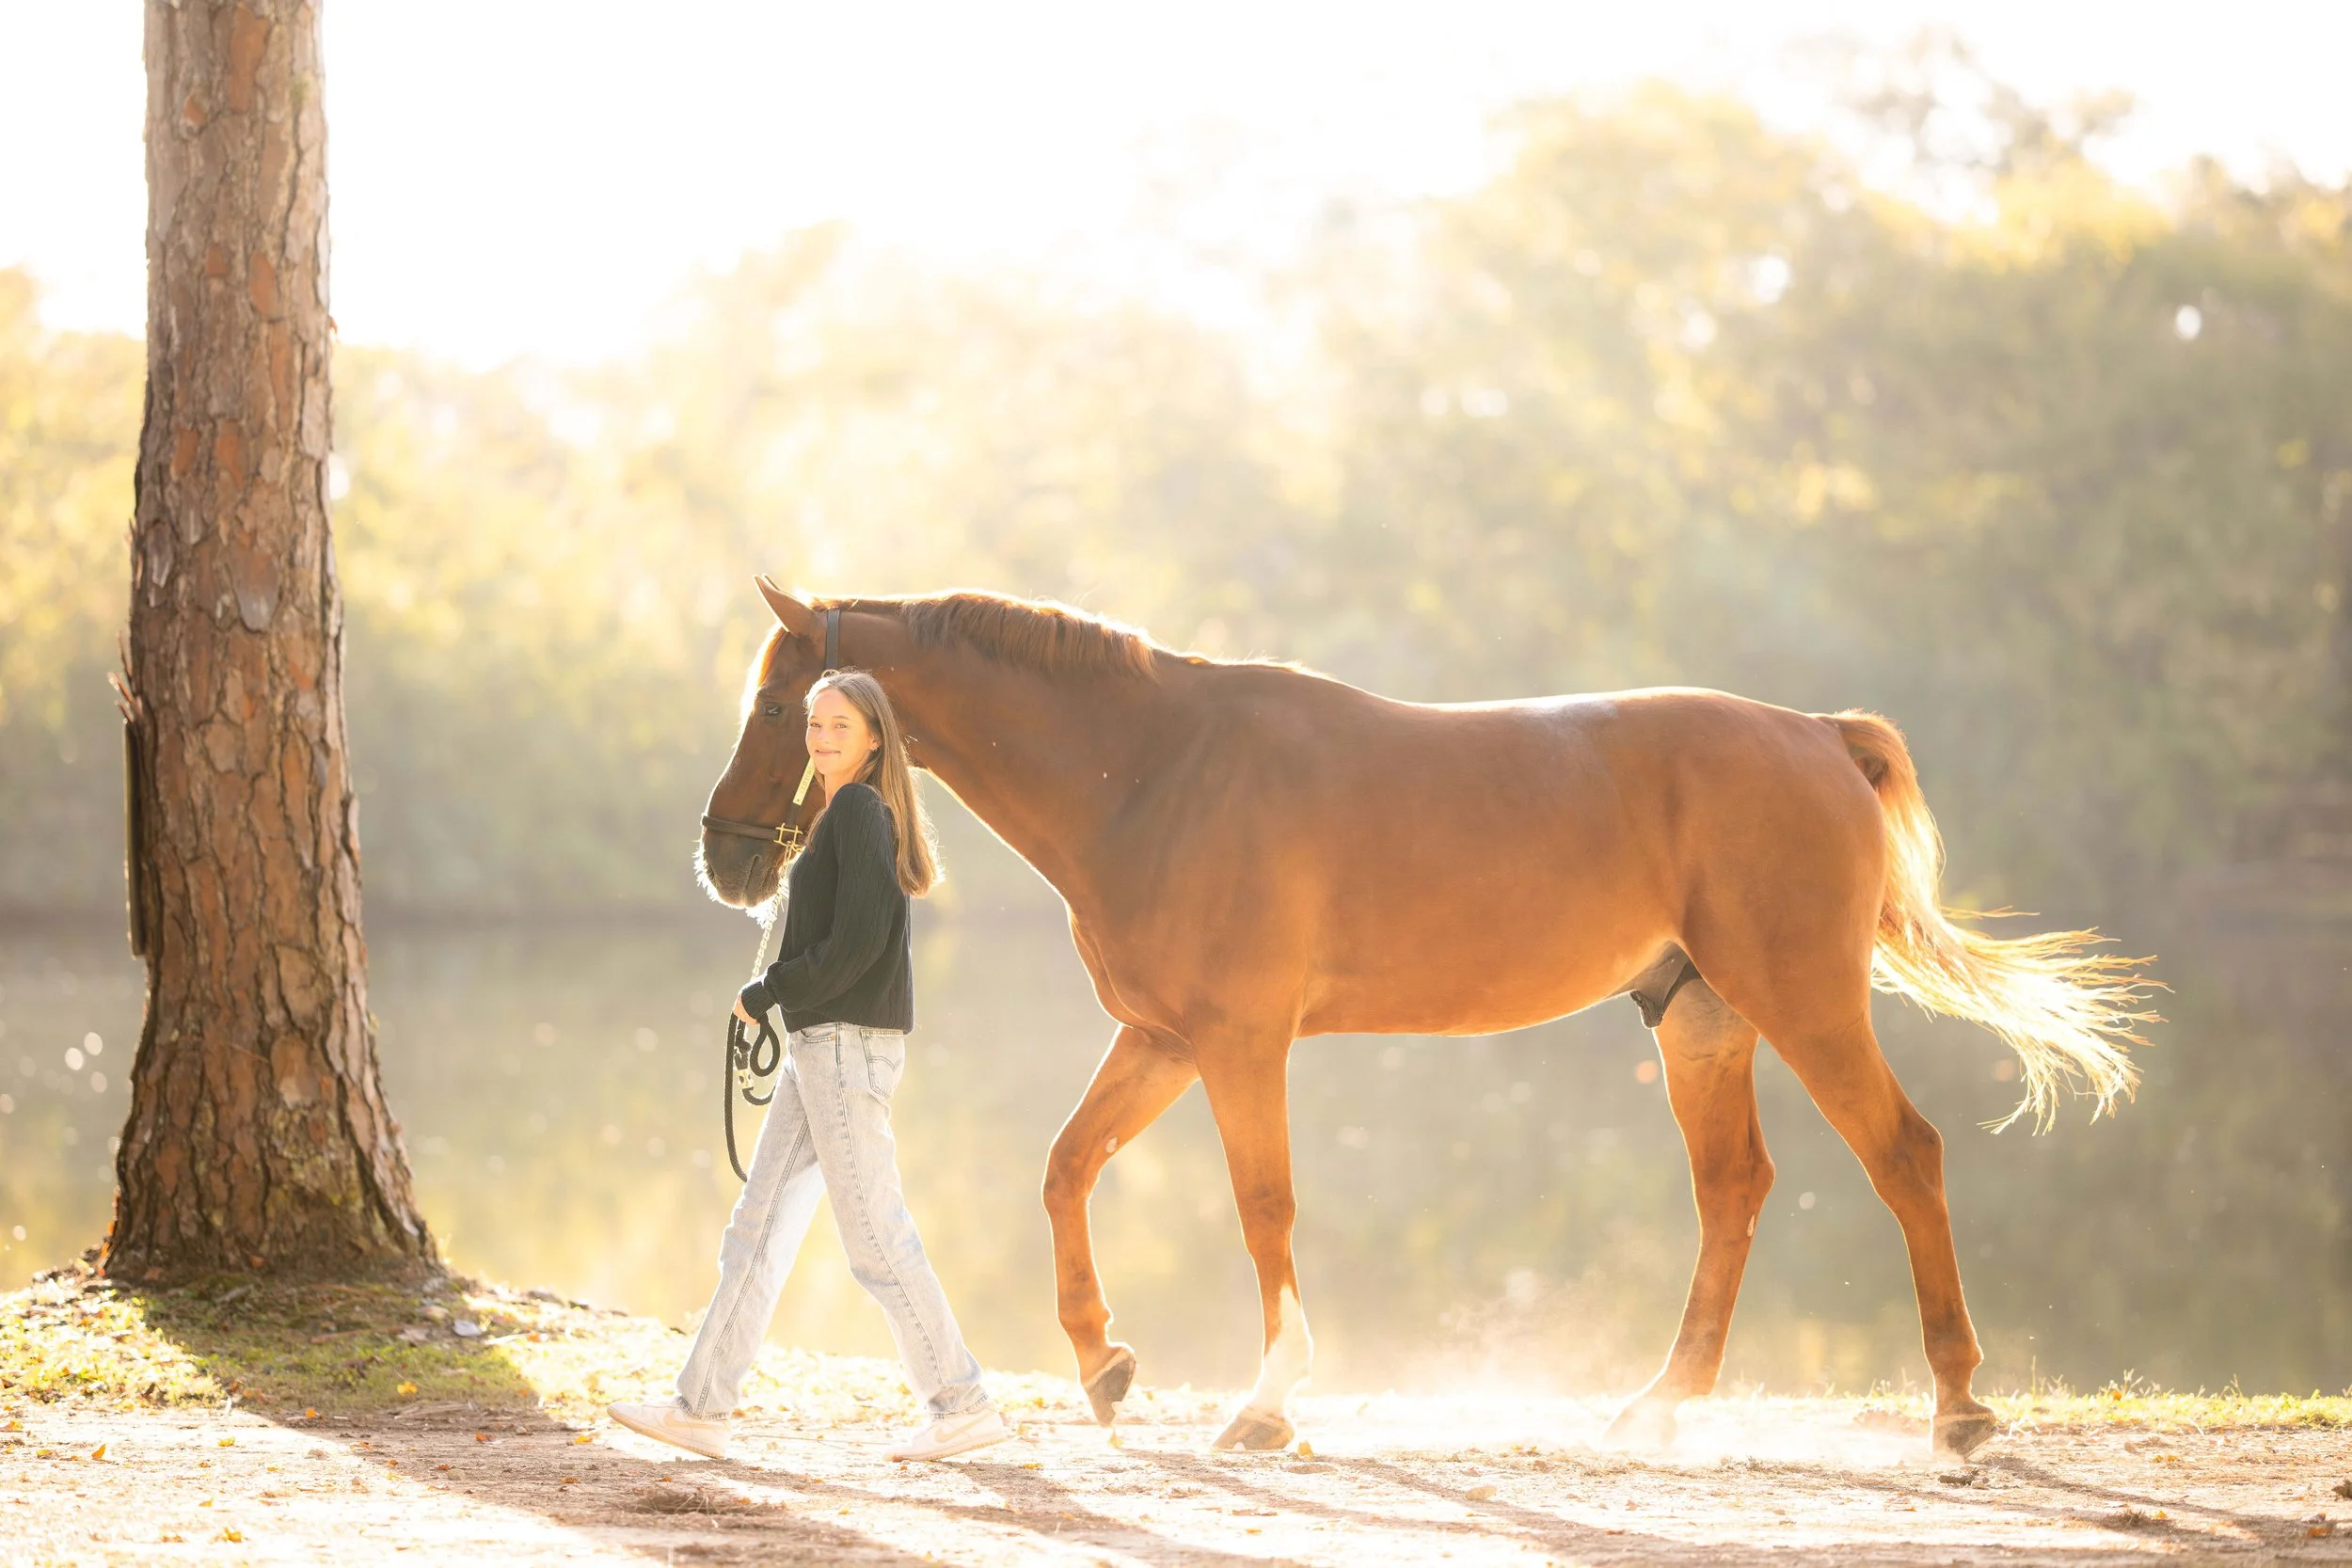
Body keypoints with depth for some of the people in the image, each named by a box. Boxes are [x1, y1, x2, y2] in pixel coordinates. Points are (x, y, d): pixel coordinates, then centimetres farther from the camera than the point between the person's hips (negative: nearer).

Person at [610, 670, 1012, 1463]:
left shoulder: (858, 810, -12)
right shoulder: (853, 813, 17)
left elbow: (856, 943, -21)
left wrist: (765, 994, -12)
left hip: (846, 1044, -10)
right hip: (822, 1046, 10)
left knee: (876, 1237, -6)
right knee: (757, 1228, 9)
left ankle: (964, 1405, -1)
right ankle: (701, 1407, 11)